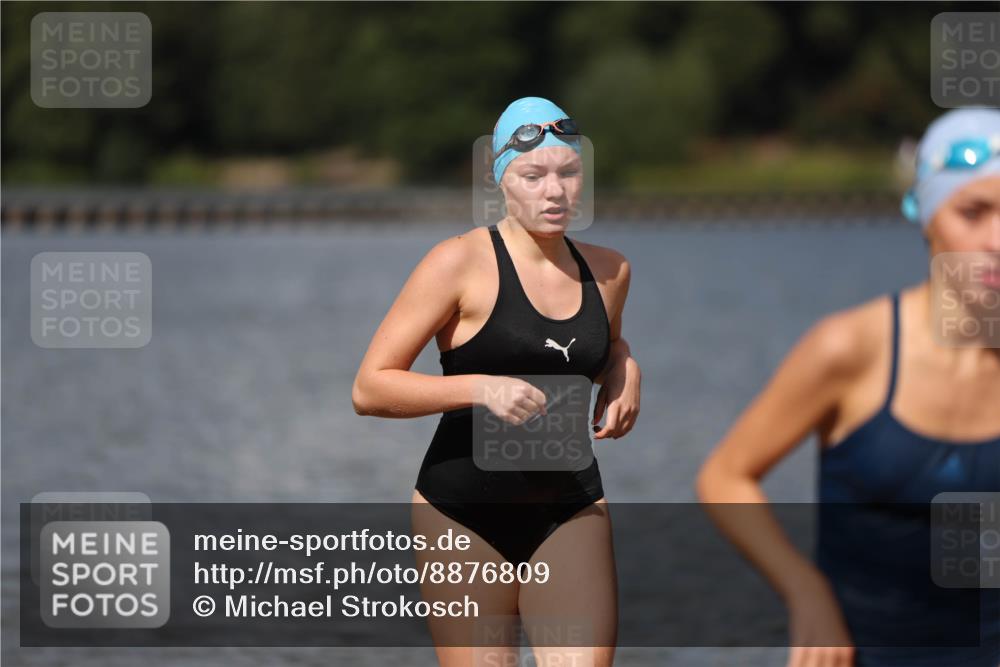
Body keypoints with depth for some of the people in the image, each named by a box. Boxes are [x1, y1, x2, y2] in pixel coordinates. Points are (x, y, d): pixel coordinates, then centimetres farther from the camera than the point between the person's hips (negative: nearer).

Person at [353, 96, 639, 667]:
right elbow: (370, 389, -11)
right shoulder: (460, 263, -9)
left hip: (572, 511, 4)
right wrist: (479, 389, -23)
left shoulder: (608, 271, 7)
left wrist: (624, 373, 7)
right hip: (464, 512, -3)